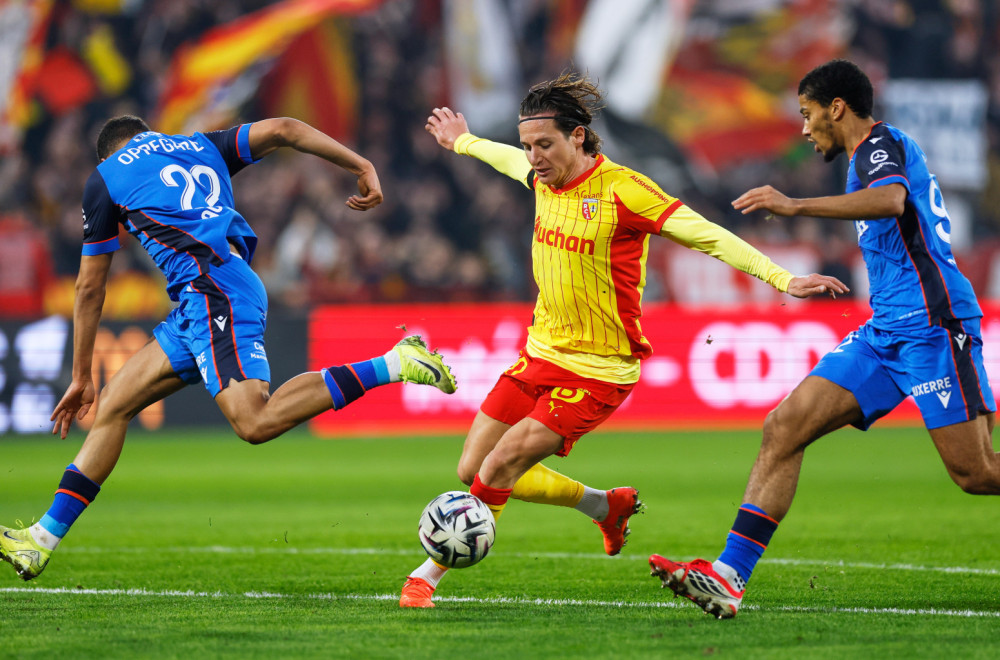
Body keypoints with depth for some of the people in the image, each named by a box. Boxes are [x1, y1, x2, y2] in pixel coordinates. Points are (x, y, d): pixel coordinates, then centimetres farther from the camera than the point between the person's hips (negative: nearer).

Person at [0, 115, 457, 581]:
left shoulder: (105, 180, 15)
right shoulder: (201, 146, 27)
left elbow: (90, 288, 20)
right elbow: (280, 129, 13)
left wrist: (81, 377, 27)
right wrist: (363, 168, 13)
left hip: (214, 290, -8)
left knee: (256, 423, -24)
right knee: (114, 404, 7)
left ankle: (394, 365, -25)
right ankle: (42, 540, 4)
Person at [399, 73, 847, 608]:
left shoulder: (621, 190, -19)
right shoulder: (543, 177, 2)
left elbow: (706, 236, -22)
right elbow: (510, 161, 27)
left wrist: (781, 278, -29)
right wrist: (465, 142, 46)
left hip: (597, 371, -8)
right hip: (541, 352, 8)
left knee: (498, 468, -16)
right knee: (471, 469, 5)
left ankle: (427, 576, 0)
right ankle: (605, 506, 23)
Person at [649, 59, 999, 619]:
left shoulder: (882, 143, -7)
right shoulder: (871, 155, 23)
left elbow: (890, 200, -30)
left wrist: (796, 206, -35)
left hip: (932, 323, -10)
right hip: (885, 334, 10)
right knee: (784, 427, -4)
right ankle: (730, 576, -10)